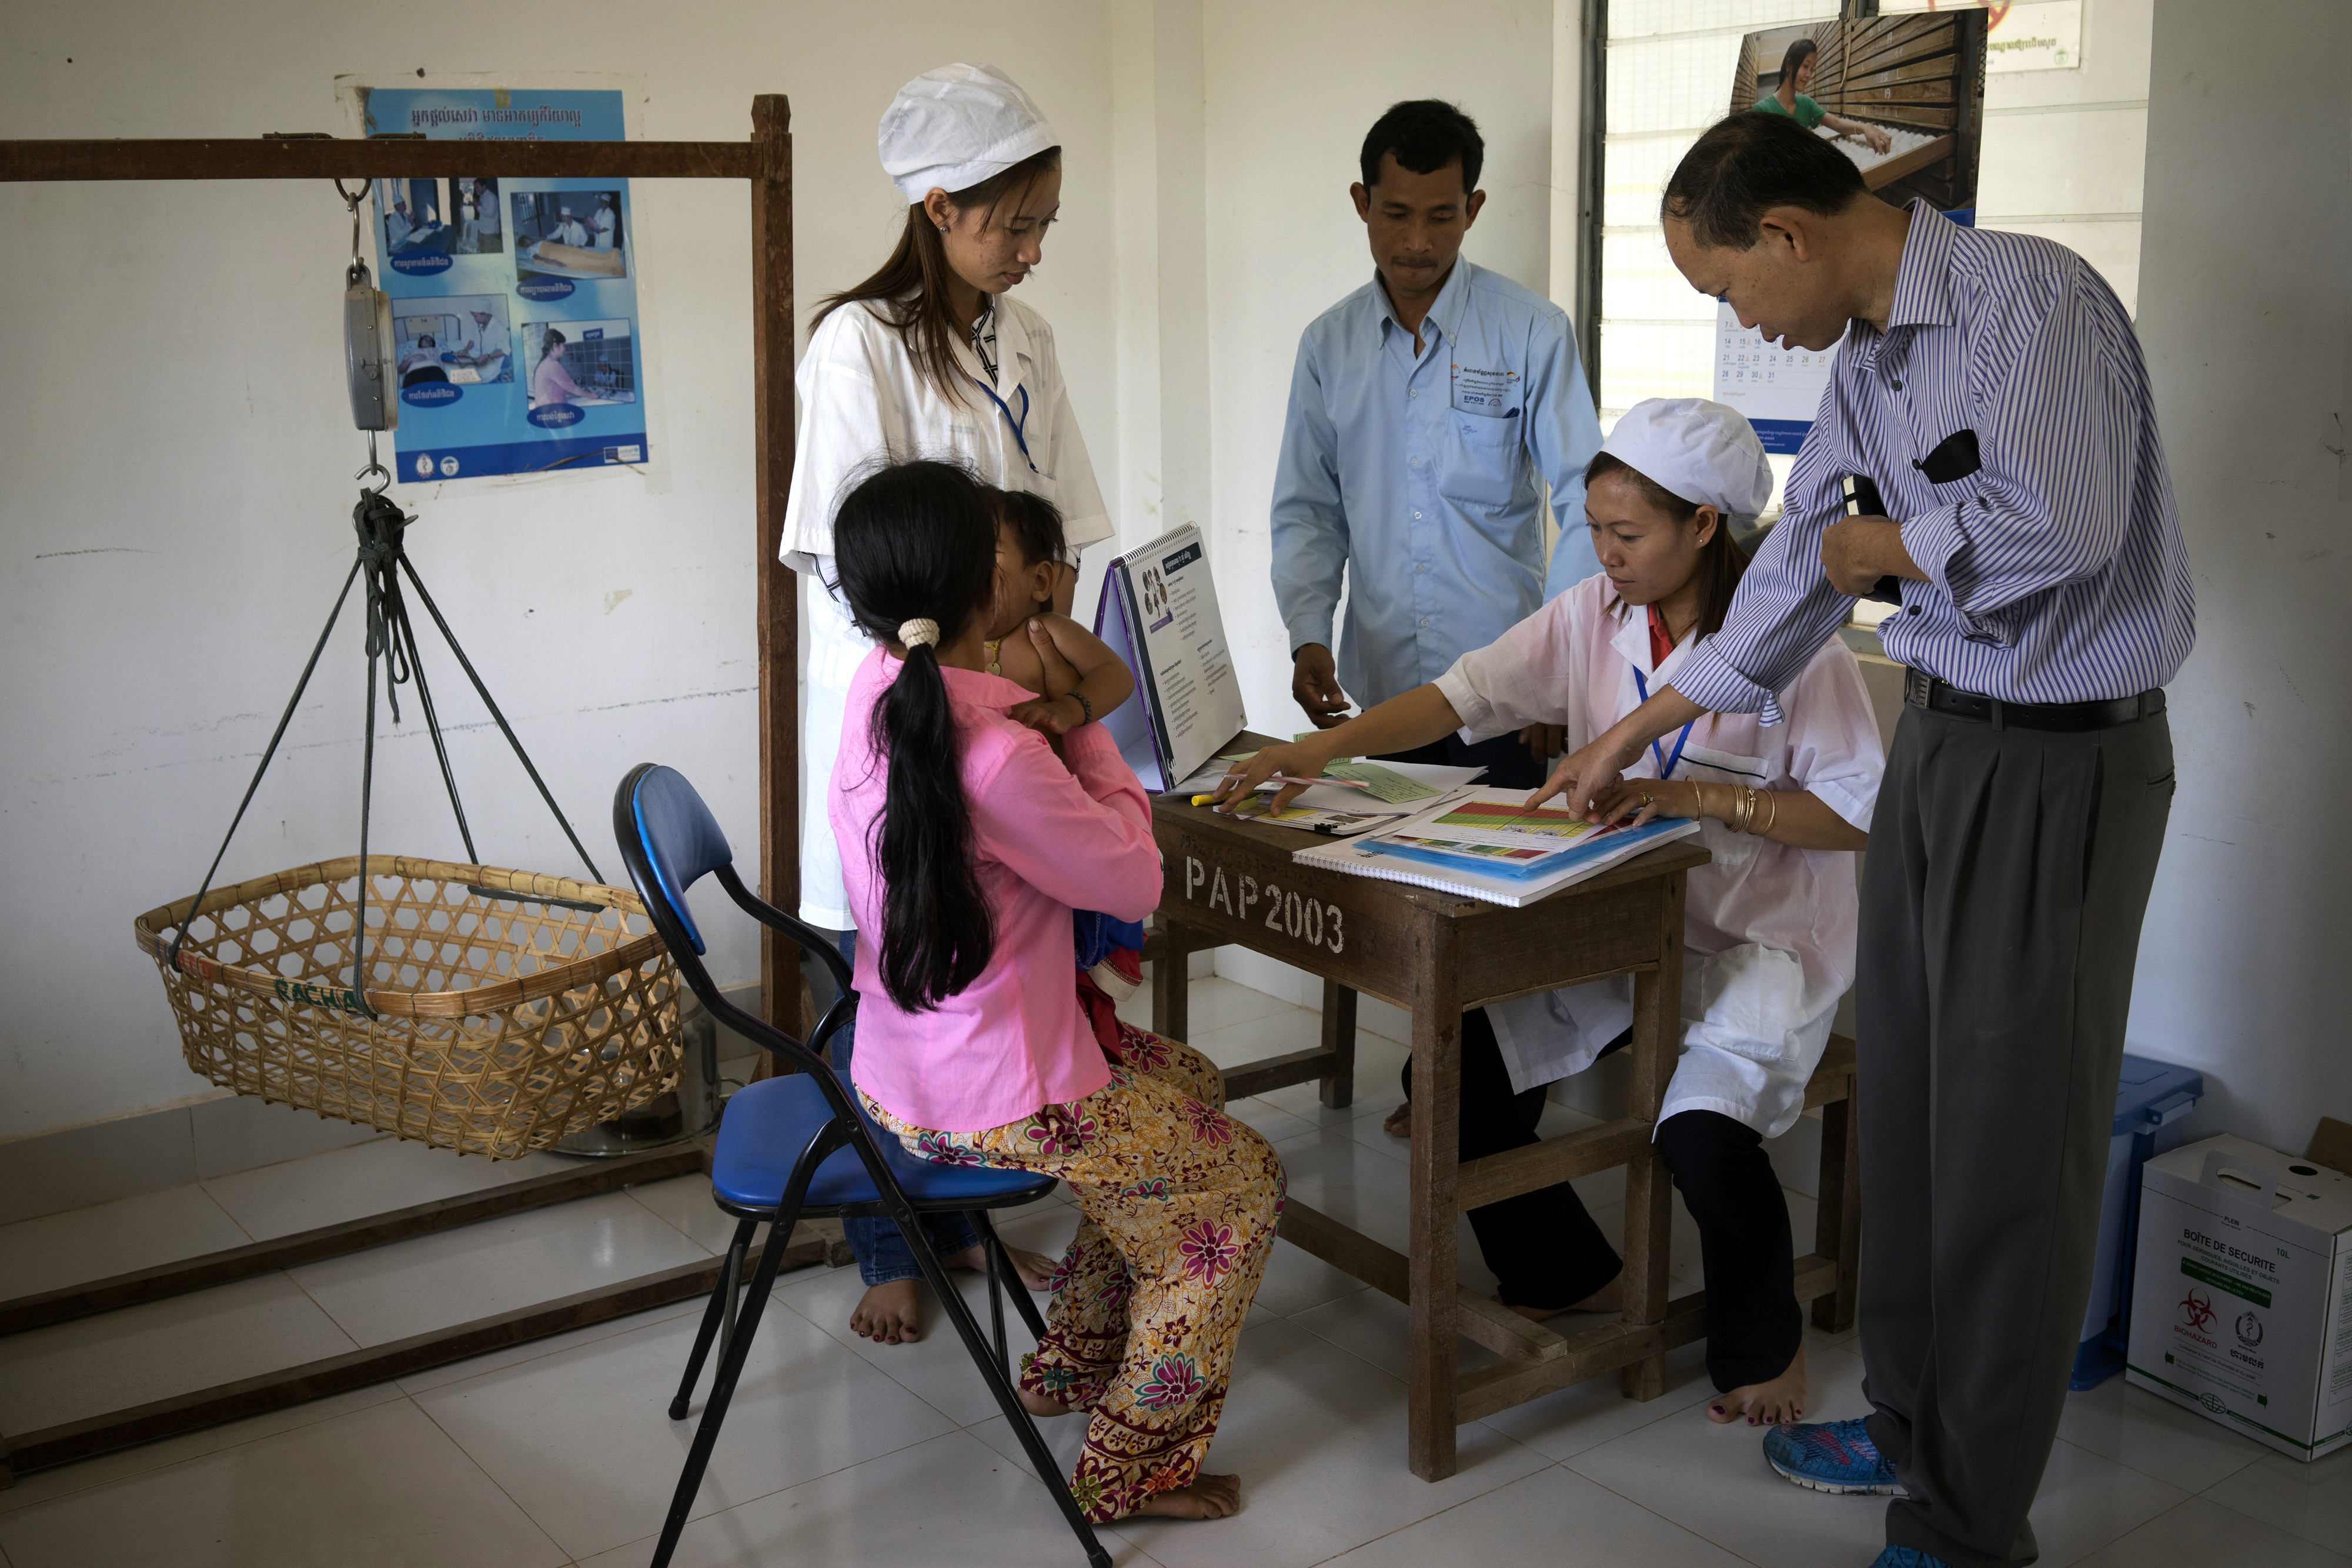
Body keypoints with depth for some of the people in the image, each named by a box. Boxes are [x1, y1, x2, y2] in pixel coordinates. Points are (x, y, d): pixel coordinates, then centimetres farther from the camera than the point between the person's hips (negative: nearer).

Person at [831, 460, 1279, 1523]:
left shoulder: (878, 689, -2)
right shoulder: (997, 757, -32)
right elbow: (1136, 881, -17)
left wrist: (1056, 704, -3)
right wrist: (1083, 719, -11)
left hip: (906, 1063, 10)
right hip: (986, 1103, -10)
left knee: (1188, 1082, 28)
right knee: (1240, 1183, 8)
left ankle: (1071, 1364, 37)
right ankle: (1131, 1468, 18)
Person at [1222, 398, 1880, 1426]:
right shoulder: (1591, 616, 4)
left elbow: (1858, 810, -12)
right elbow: (1466, 694, -4)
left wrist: (1704, 798, -21)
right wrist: (1325, 747, -18)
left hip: (1760, 936, -5)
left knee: (1701, 1128, -30)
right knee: (1456, 1067, -11)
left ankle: (1763, 1346, 4)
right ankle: (1572, 1281, 16)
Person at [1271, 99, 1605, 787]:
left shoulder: (1532, 332, -2)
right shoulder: (1329, 344, 8)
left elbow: (1588, 503, -4)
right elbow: (1307, 512, 11)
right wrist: (1308, 637, -5)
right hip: (1383, 686, 3)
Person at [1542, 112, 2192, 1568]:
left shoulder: (2034, 299, -17)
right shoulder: (1866, 361, 11)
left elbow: (2059, 526, -30)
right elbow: (1799, 570, 20)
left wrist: (1879, 545, -12)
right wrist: (1637, 732, 27)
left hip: (2063, 759, -9)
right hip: (1940, 737, 9)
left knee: (2009, 1146, 0)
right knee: (1905, 1106, 16)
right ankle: (1915, 1422, 35)